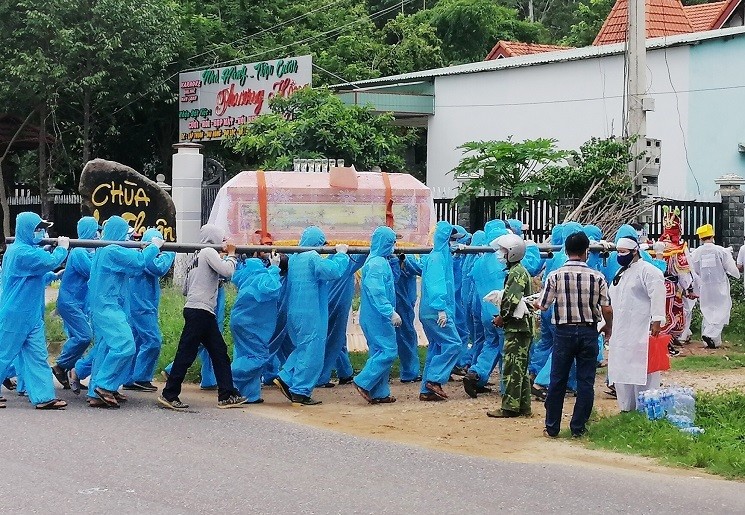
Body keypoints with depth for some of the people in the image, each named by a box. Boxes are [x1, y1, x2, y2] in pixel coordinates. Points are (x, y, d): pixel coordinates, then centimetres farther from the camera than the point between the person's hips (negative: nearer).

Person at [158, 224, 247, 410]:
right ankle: (169, 394, -4)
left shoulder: (196, 256, 22)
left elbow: (185, 288, 20)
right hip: (200, 310, -10)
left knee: (220, 352, 9)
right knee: (187, 353, -7)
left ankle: (227, 395, 9)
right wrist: (231, 254, 0)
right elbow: (227, 271, -18)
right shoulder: (209, 252, -4)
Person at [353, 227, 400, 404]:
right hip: (378, 317, -11)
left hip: (374, 317, 11)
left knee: (380, 352, 11)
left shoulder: (376, 261, 15)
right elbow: (377, 292, -24)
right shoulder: (377, 264, -17)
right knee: (388, 351, -9)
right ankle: (364, 383, -7)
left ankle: (380, 393, 13)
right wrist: (391, 312, -25)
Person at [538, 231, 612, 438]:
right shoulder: (597, 277, -5)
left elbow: (543, 306, -3)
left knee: (558, 380, 8)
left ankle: (552, 427, 13)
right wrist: (608, 327, 13)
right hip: (588, 332, 0)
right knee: (585, 382, 7)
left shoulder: (555, 276, -6)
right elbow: (607, 309, -6)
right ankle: (578, 427, 9)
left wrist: (535, 302, 20)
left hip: (564, 332, 0)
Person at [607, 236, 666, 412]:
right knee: (621, 373, 10)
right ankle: (627, 409, 17)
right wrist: (608, 324, 27)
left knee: (641, 372, -9)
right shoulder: (621, 272, 21)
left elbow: (657, 297, -16)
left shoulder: (648, 271, -8)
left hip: (641, 333, -9)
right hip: (621, 332, 9)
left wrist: (656, 321, -23)